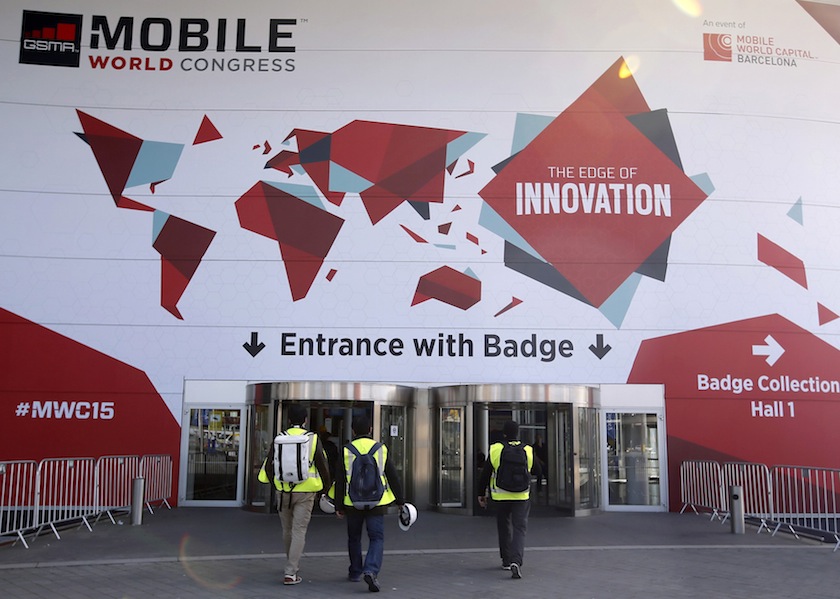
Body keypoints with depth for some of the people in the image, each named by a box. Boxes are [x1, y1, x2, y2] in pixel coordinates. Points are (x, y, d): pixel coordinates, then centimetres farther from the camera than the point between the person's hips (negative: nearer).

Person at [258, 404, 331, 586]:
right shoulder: (313, 439, -6)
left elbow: (269, 464, 7)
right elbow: (323, 466, -1)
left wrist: (273, 482, 26)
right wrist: (326, 486, 15)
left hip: (284, 491, 3)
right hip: (305, 491, -2)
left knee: (287, 530, 19)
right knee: (299, 531, 1)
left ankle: (292, 564, 36)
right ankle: (290, 572, -5)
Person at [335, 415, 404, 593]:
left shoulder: (346, 451, -1)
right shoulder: (381, 449, 0)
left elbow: (340, 481, -1)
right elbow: (393, 477, 3)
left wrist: (339, 506, 6)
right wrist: (400, 501, 12)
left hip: (352, 503, 1)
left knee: (354, 538, 19)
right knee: (377, 538, 2)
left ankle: (355, 572, 29)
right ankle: (371, 570, -19)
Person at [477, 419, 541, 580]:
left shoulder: (495, 450, -6)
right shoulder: (528, 450, -3)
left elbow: (485, 474, -2)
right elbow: (537, 470, 10)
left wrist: (481, 493, 9)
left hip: (501, 496, 0)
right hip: (522, 496, 0)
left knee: (504, 528, 16)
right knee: (519, 528, 0)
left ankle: (506, 560, 25)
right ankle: (516, 561, -18)